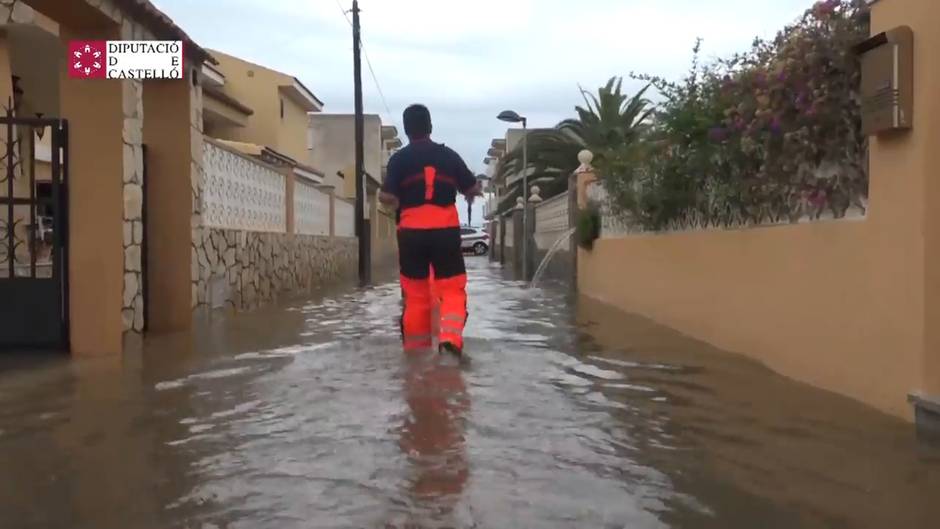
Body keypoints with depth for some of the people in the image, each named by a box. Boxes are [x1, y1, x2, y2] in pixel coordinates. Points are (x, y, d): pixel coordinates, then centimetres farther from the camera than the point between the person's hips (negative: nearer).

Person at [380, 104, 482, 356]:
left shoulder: (399, 158, 1)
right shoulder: (449, 155, 7)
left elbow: (387, 197, -7)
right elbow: (473, 190, 11)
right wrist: (459, 186, 32)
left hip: (412, 232, 0)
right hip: (446, 230, 0)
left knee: (415, 293, 9)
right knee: (452, 287, 4)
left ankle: (416, 349, 16)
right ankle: (450, 336, -17)